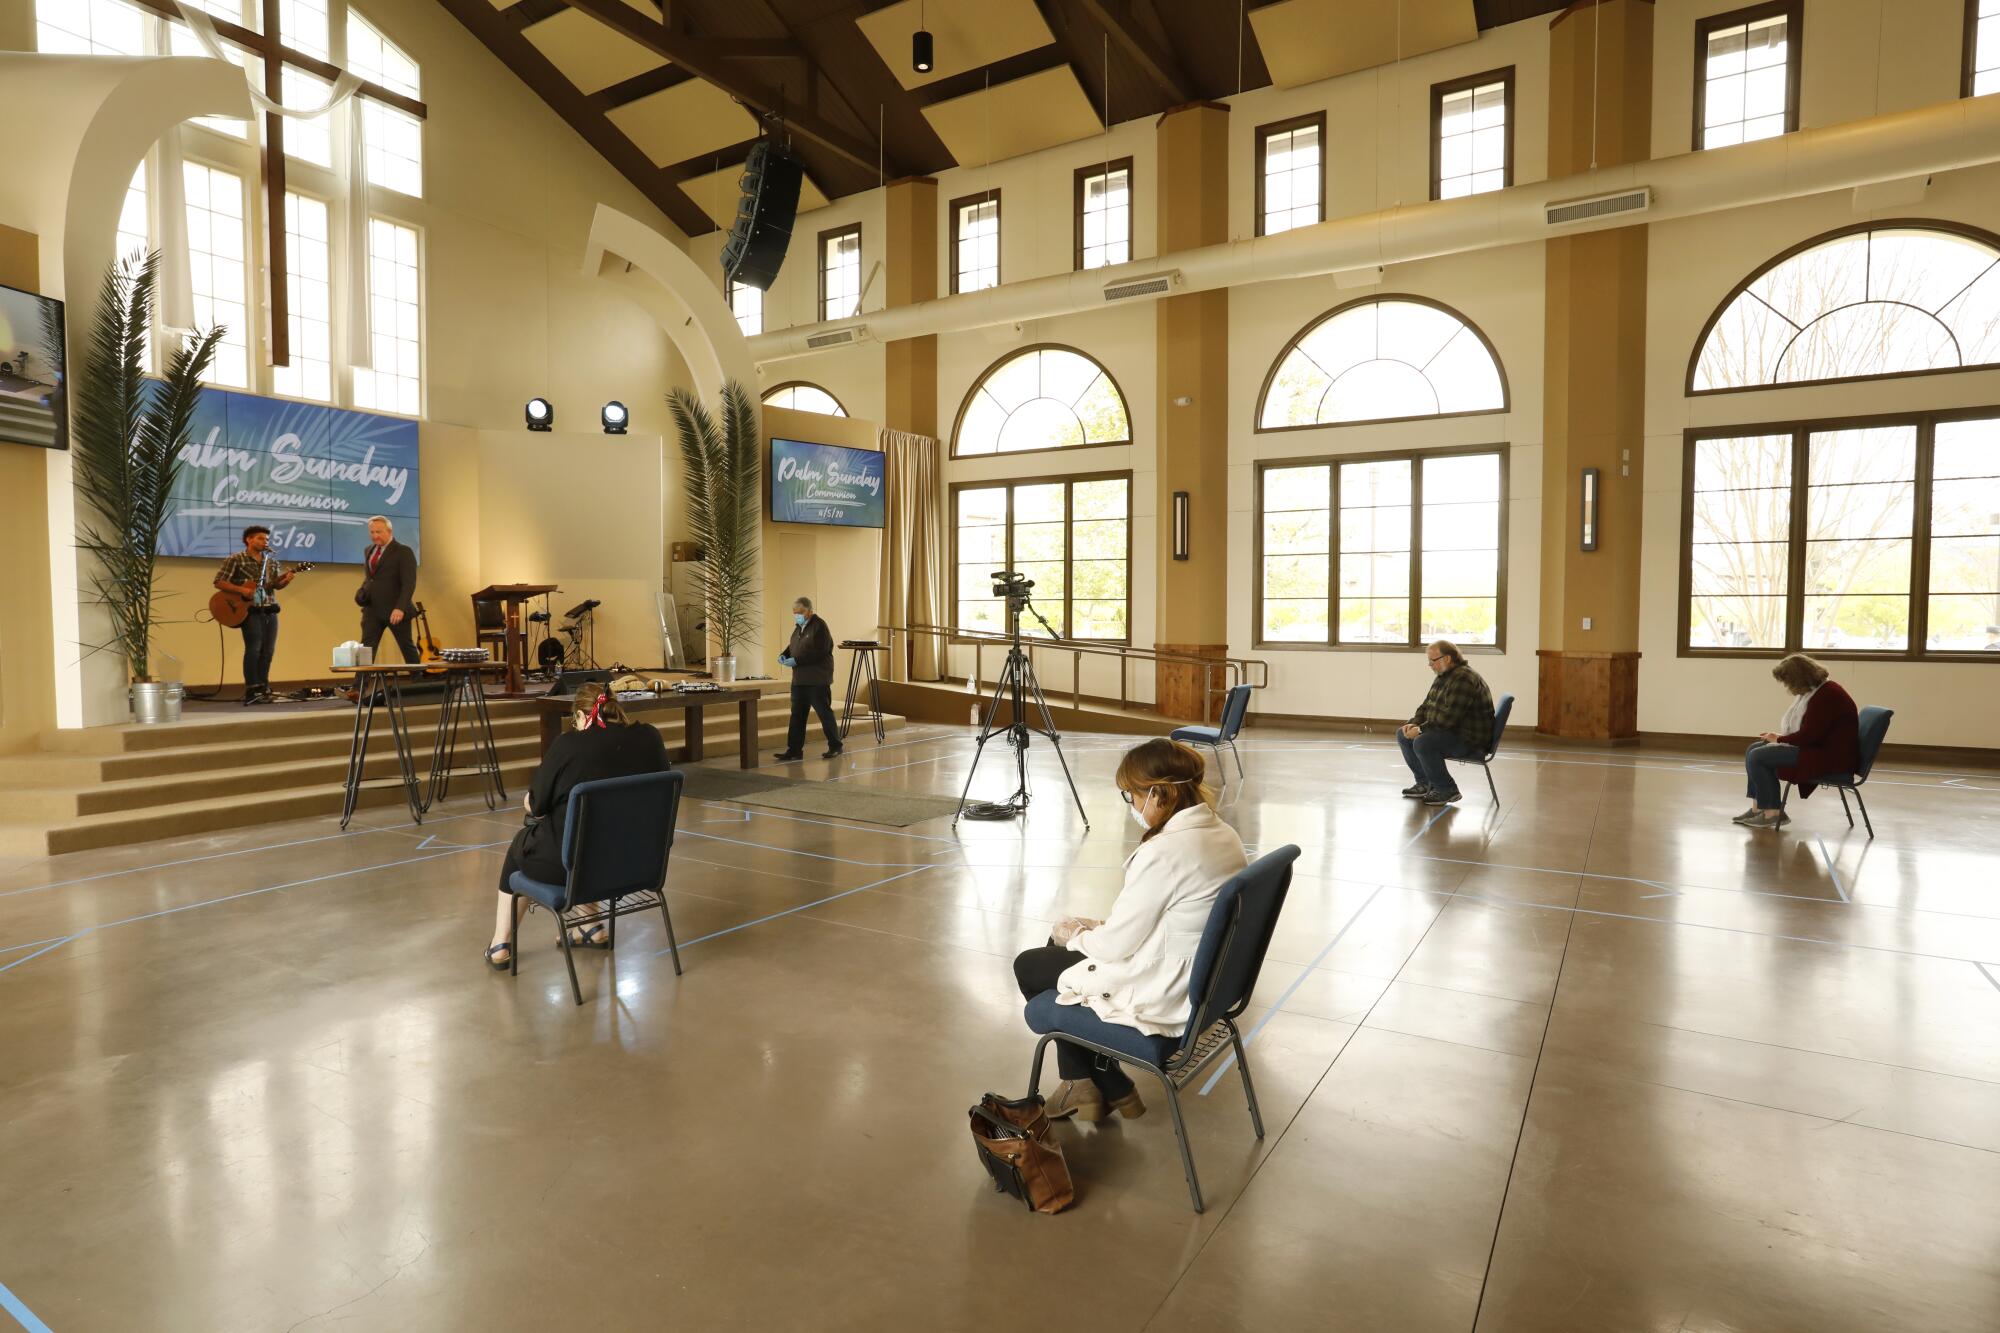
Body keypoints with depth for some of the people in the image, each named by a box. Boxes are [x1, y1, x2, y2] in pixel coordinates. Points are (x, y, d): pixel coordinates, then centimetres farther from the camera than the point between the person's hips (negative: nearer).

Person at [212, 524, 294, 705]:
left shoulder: (271, 562, 14)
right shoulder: (236, 560, -3)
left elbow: (276, 584, 9)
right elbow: (219, 582, -6)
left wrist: (285, 580, -13)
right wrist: (242, 590, -19)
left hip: (270, 610, 6)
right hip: (250, 611, -6)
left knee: (268, 650, 6)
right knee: (254, 648, -10)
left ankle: (263, 687, 16)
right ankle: (252, 692, -6)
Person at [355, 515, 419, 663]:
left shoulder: (404, 552, -8)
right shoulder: (368, 550, 14)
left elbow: (409, 583, -16)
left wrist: (400, 608, -26)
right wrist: (362, 589, 4)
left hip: (395, 610, -6)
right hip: (372, 609, 6)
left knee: (407, 647, 5)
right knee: (366, 648, -3)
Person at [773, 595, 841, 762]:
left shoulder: (819, 626, -12)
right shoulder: (799, 627, 14)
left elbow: (818, 652, -21)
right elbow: (793, 646, 23)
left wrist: (796, 660, -23)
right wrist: (784, 655, 2)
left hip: (817, 679, -8)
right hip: (799, 679, 8)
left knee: (824, 713, 0)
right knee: (797, 715, 7)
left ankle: (835, 746, 12)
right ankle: (794, 750, 11)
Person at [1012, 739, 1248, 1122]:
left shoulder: (1164, 853, -29)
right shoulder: (1225, 835, -2)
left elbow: (1116, 946, -20)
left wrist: (1076, 934, 1)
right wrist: (1093, 929, 8)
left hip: (1163, 999, -9)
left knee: (1028, 967, 13)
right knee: (1059, 945, 23)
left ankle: (1112, 1088, 22)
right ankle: (1083, 1084, 27)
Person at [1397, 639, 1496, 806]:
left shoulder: (1463, 679, -22)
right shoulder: (1443, 676, 11)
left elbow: (1449, 717, -28)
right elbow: (1427, 706, 17)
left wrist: (1420, 730, -21)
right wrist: (1414, 724, -2)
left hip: (1470, 741, -11)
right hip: (1450, 732, 11)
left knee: (1422, 742, -31)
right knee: (1402, 735, 9)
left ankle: (1446, 789, -14)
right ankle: (1425, 783, 14)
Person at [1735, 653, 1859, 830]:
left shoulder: (1826, 695, -22)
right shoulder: (1815, 690, 9)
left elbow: (1809, 735, -24)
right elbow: (1809, 731, 18)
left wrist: (1779, 739, -8)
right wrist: (1780, 737, 3)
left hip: (1831, 756, -11)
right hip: (1818, 746, 11)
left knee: (1758, 757, -17)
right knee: (1753, 749, 7)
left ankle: (1772, 812, -6)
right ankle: (1758, 807, 6)